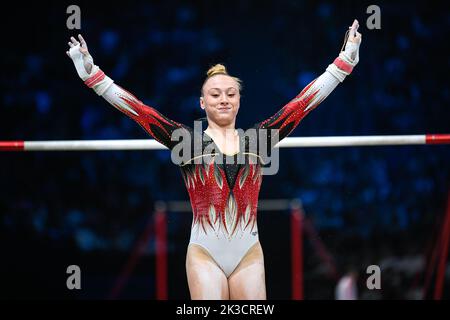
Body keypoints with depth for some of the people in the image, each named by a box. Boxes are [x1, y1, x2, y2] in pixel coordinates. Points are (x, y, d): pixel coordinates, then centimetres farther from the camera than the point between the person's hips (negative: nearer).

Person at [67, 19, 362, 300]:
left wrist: (345, 61, 2)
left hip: (249, 253, 2)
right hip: (205, 254, -2)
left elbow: (302, 103, 6)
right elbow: (140, 111, -3)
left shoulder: (258, 138, 9)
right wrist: (91, 72, -10)